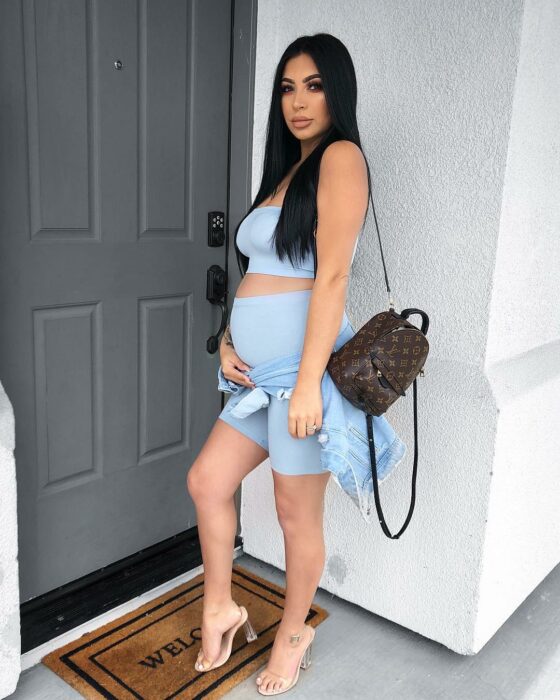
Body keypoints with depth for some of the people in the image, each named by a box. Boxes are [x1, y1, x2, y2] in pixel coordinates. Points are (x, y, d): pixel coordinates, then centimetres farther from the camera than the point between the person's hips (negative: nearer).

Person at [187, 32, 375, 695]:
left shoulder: (341, 156, -7)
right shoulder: (287, 168, 19)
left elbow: (332, 275, -17)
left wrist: (308, 383, -22)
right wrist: (227, 342, 4)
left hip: (303, 363, -8)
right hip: (261, 366, 9)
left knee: (296, 511, 6)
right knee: (207, 480, 12)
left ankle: (293, 632, 31)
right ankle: (220, 609, 32)